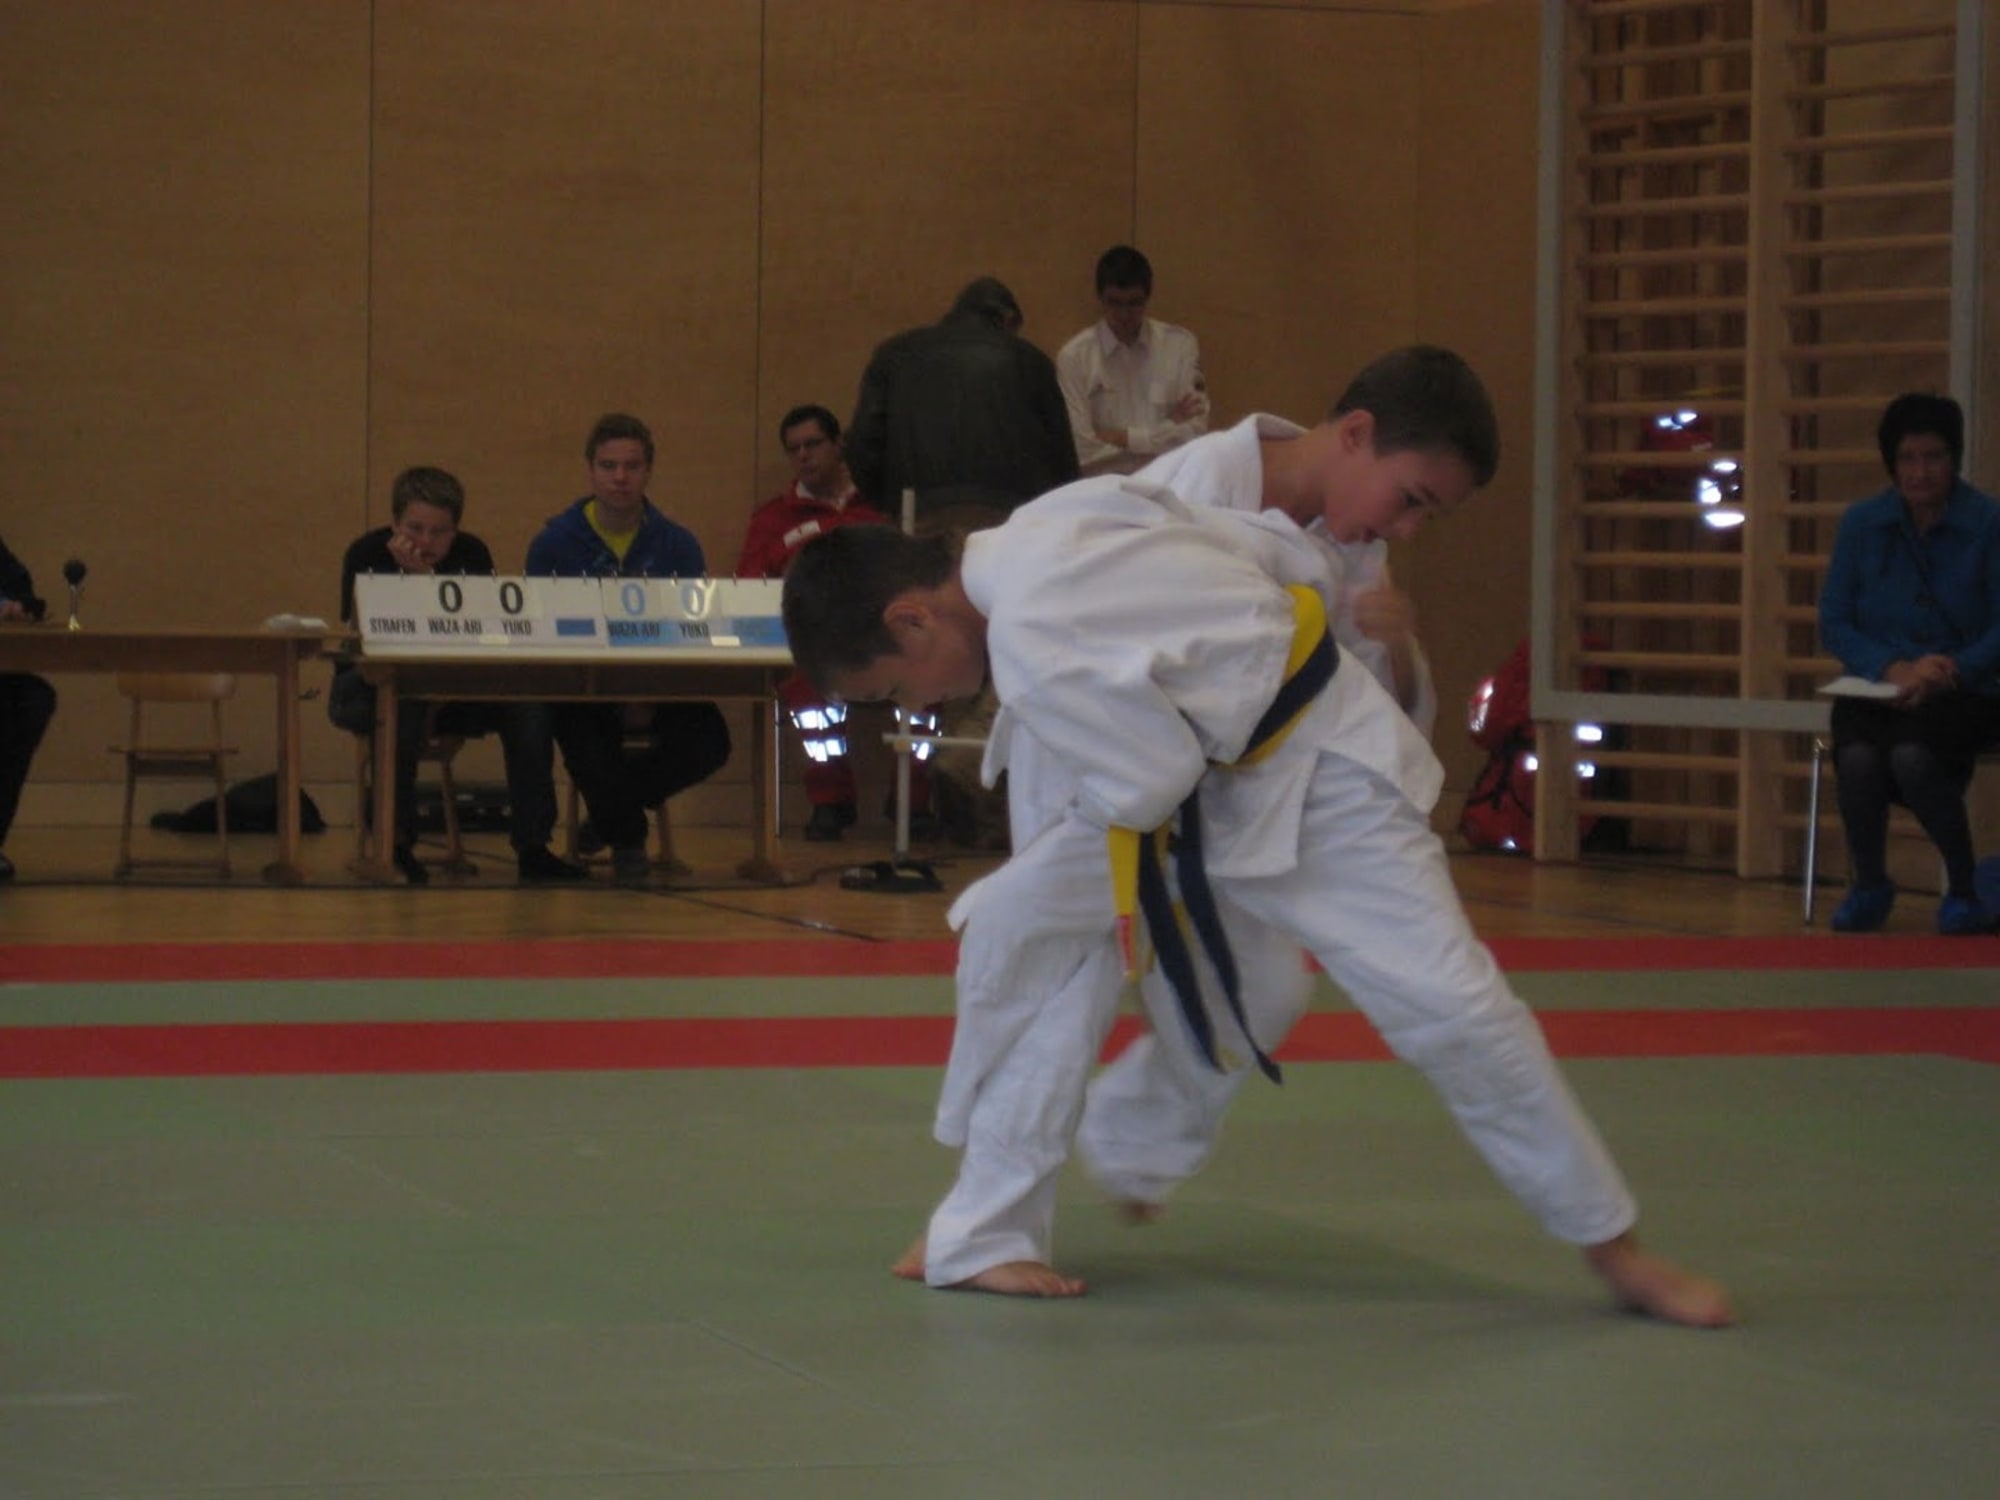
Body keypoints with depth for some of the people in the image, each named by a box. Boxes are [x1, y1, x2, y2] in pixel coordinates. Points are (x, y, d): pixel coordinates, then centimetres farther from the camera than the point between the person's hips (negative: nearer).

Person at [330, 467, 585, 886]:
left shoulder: (472, 554, -2)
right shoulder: (367, 554, -11)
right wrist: (414, 577, -31)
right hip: (366, 690, -4)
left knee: (527, 704, -20)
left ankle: (531, 844, -18)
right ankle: (396, 840, -28)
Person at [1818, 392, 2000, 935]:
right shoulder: (1862, 523, 5)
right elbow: (1834, 623, 5)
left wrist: (1951, 669, -20)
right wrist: (1892, 667, -13)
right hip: (1875, 687, 2)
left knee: (1912, 756, -36)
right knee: (1857, 758, -32)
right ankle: (1870, 886, -5)